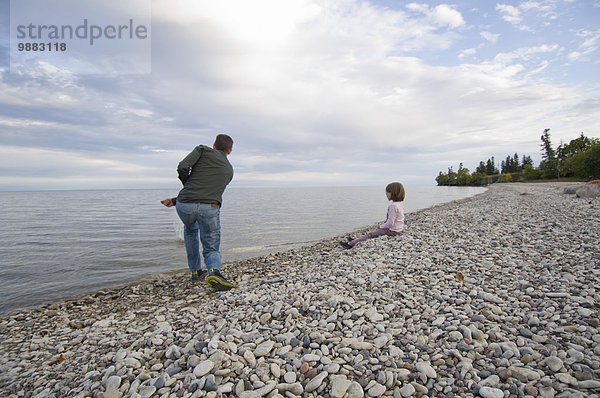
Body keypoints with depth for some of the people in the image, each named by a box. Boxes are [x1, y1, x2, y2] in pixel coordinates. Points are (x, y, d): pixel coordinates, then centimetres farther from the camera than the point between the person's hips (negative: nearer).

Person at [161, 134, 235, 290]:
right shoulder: (229, 170, 25)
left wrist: (188, 185, 19)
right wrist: (174, 201, 29)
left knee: (190, 230, 34)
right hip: (210, 208, 0)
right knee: (212, 249, 15)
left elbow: (182, 167, -2)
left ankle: (196, 271, 36)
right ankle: (214, 272, -18)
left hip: (185, 205, 0)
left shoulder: (203, 150, 14)